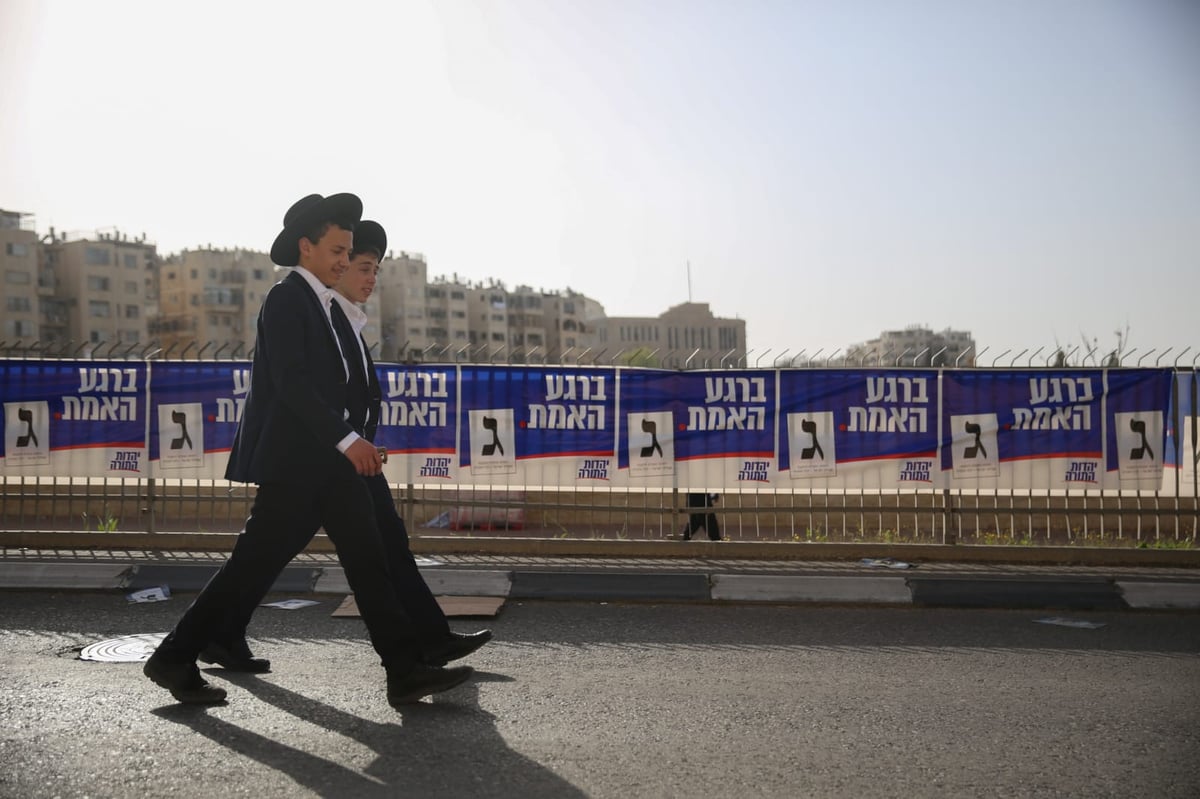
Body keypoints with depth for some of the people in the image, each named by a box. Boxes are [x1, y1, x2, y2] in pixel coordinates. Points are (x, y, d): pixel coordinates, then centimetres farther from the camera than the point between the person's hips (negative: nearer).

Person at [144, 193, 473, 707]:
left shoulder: (329, 308, 18)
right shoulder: (285, 300, -10)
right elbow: (290, 382, -20)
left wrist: (358, 442, 10)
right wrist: (347, 439, -24)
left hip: (328, 459, 9)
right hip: (292, 460, -9)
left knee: (367, 558, 3)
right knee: (254, 564, -2)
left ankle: (406, 673, 4)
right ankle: (175, 660, 14)